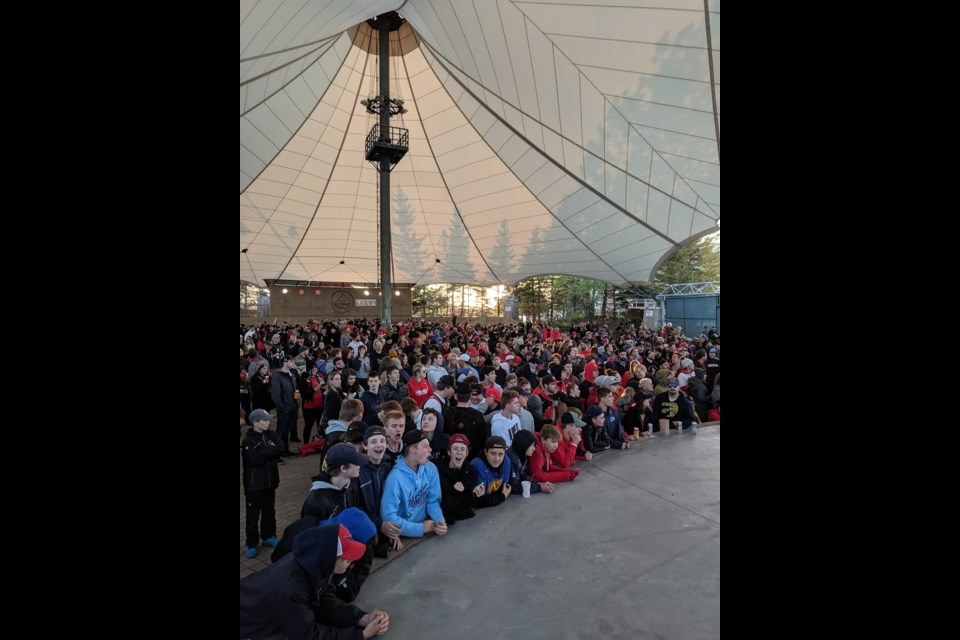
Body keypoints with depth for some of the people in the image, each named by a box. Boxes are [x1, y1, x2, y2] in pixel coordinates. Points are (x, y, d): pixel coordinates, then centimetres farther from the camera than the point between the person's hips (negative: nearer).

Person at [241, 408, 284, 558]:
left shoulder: (271, 435, 2)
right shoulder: (248, 440, -14)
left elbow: (281, 450, -10)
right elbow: (254, 460, -24)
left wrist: (263, 451, -18)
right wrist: (270, 451, -15)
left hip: (270, 481, 5)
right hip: (254, 483, -5)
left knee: (269, 511, 17)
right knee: (253, 514, 4)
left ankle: (269, 536, 34)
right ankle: (251, 543, 17)